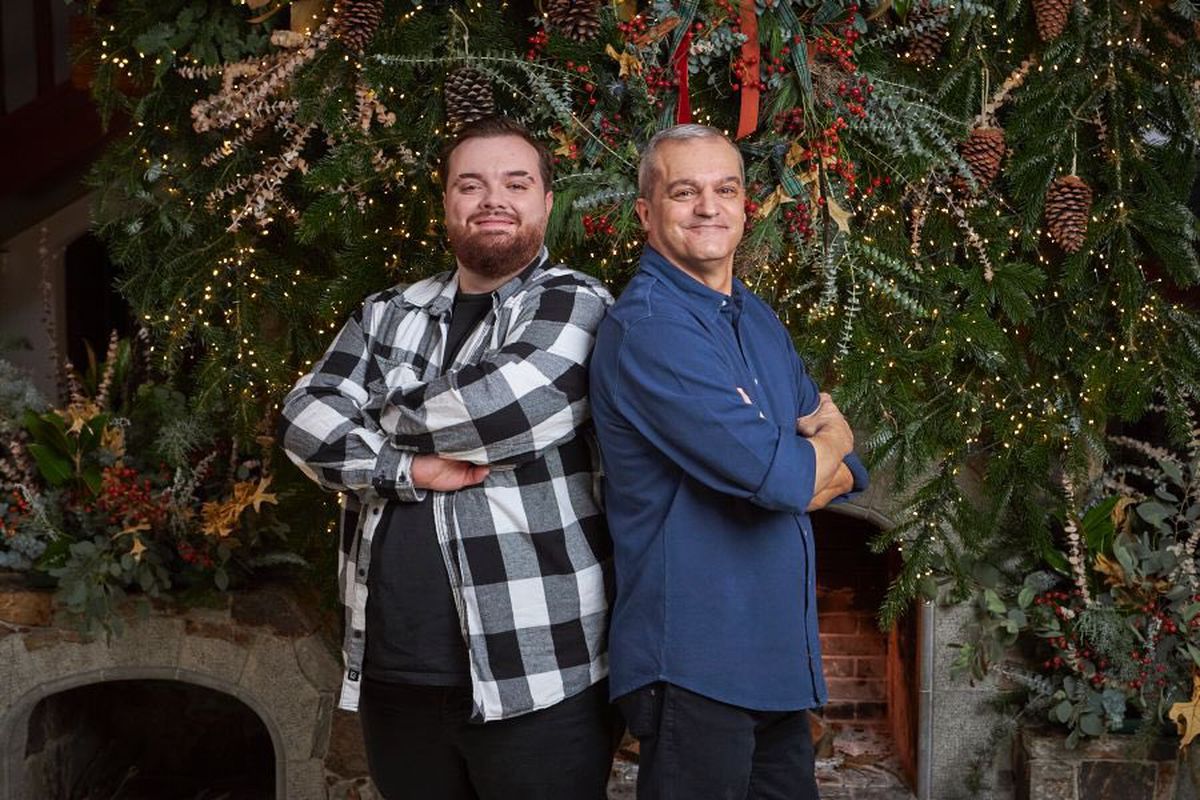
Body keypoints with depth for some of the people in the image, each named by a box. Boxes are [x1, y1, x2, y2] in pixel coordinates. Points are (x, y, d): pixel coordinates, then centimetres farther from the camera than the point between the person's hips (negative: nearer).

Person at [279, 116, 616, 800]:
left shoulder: (577, 305, -1)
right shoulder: (390, 315, 15)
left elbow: (501, 410, -17)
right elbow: (305, 420, 3)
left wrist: (387, 419, 0)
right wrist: (409, 469, -12)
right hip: (393, 674, 5)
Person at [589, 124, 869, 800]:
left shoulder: (759, 320, 14)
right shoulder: (649, 327, -16)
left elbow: (848, 469, 13)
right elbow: (776, 474, -24)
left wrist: (795, 474, -10)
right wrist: (828, 445, -1)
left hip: (780, 659, 9)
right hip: (696, 661, -8)